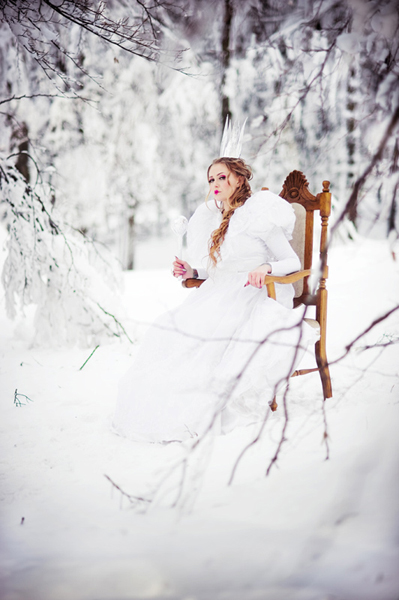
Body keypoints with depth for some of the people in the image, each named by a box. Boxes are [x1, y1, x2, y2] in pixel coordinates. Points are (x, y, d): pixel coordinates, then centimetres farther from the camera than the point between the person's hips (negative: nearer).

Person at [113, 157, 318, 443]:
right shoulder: (215, 220, 21)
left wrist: (266, 267, -22)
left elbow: (293, 262, -2)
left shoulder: (259, 216, -1)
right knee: (171, 327, -21)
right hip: (220, 295, 7)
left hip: (255, 296, -7)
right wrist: (193, 272, 9)